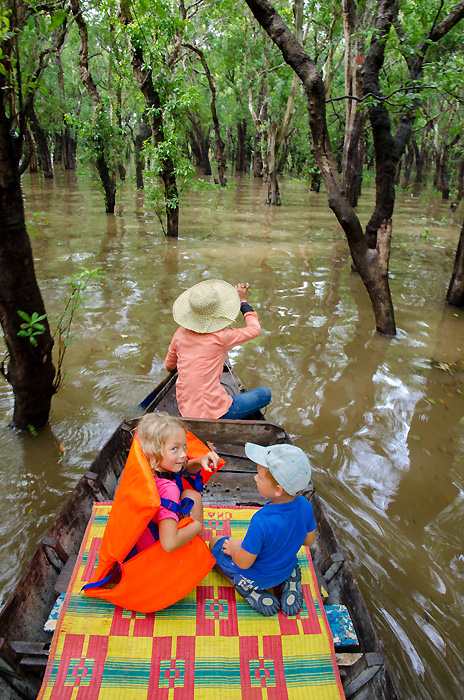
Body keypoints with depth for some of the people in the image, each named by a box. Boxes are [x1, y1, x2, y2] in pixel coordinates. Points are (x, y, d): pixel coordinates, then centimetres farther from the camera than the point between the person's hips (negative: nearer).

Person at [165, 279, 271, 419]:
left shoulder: (180, 333, -1)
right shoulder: (220, 337, -17)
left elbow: (168, 366, 16)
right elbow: (255, 329, 0)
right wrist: (243, 301, 11)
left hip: (185, 410, 6)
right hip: (214, 412, -6)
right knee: (265, 393, 11)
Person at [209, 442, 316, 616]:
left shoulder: (261, 522, -40)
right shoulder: (305, 506, -23)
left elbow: (244, 563, -26)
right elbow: (309, 540, -4)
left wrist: (234, 548, -6)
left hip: (256, 577, -5)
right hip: (286, 568, 5)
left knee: (216, 543, 17)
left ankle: (250, 591, 5)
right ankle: (290, 583, 15)